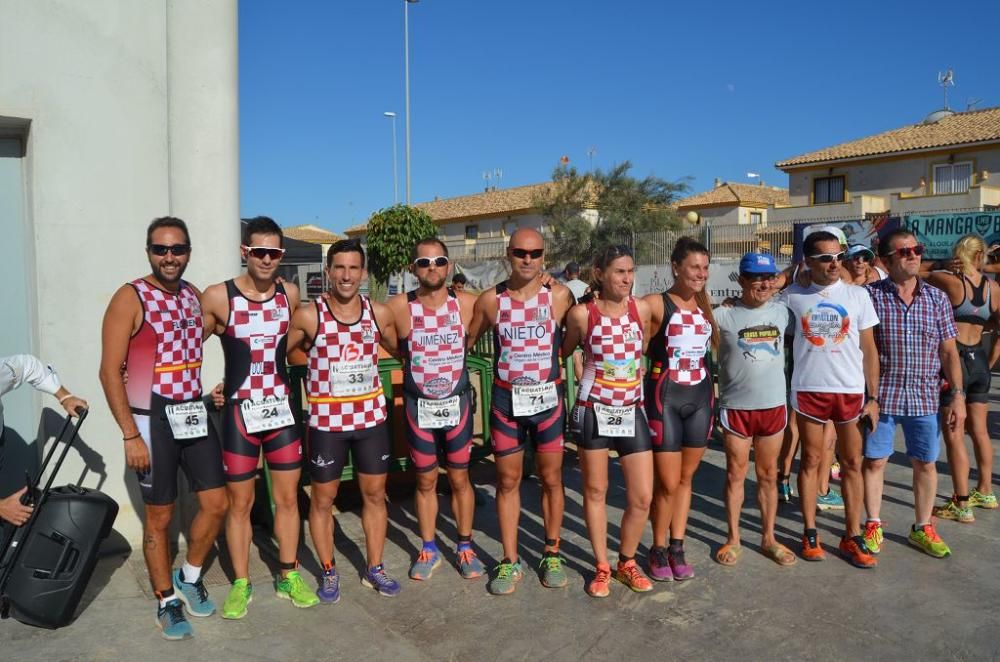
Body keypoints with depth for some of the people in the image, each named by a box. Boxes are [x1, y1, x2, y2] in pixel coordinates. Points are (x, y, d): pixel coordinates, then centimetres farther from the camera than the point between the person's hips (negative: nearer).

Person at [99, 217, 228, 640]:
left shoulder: (194, 296, 7)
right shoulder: (130, 298, -10)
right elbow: (110, 372, -13)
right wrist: (130, 435, -15)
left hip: (194, 415, 5)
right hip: (153, 421, -5)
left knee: (216, 503, 7)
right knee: (160, 516, 7)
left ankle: (190, 577, 32)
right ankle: (166, 601, 25)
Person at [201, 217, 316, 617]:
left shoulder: (290, 294, 0)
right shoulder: (218, 297, -11)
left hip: (282, 409, 3)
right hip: (239, 413, -3)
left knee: (287, 498, 11)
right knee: (239, 504, 9)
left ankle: (288, 577, 27)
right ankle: (241, 584, 27)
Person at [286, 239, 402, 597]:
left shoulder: (379, 313, -1)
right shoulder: (309, 316, -10)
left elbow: (401, 350, 14)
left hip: (372, 417, 3)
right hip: (326, 421, -3)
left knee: (375, 494, 12)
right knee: (323, 499, 9)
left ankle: (375, 568, 29)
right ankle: (328, 571, 29)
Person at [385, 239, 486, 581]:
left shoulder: (467, 303, -11)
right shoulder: (399, 307, -13)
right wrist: (412, 357, -2)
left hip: (458, 403, 0)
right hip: (419, 406, 0)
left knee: (459, 478, 12)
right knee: (425, 481, 13)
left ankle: (465, 547, 30)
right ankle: (429, 549, 30)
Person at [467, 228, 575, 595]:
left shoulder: (559, 295, -6)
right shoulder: (491, 299, -2)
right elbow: (467, 340, 10)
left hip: (548, 398, 0)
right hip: (506, 400, 1)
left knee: (551, 478, 9)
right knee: (508, 481, 8)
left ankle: (551, 554, 28)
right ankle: (510, 561, 21)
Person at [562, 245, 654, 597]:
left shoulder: (642, 309, -1)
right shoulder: (582, 313, -9)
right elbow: (564, 351, 9)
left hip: (632, 411, 2)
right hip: (594, 411, -2)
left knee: (642, 497, 3)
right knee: (595, 491, 10)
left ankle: (626, 562, 28)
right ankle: (602, 566, 28)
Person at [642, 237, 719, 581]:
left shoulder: (706, 304, 9)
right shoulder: (655, 304, -9)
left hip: (701, 396, 5)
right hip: (665, 397, -5)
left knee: (686, 478, 13)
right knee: (668, 483, -1)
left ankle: (677, 547, 27)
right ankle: (658, 550, 20)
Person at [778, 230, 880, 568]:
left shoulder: (857, 295, 3)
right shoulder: (793, 296, 1)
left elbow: (869, 349, 4)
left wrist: (873, 397, 1)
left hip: (851, 390, 1)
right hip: (808, 389, -1)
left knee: (852, 463, 7)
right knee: (811, 460, 8)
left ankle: (852, 537, 19)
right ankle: (810, 533, 19)